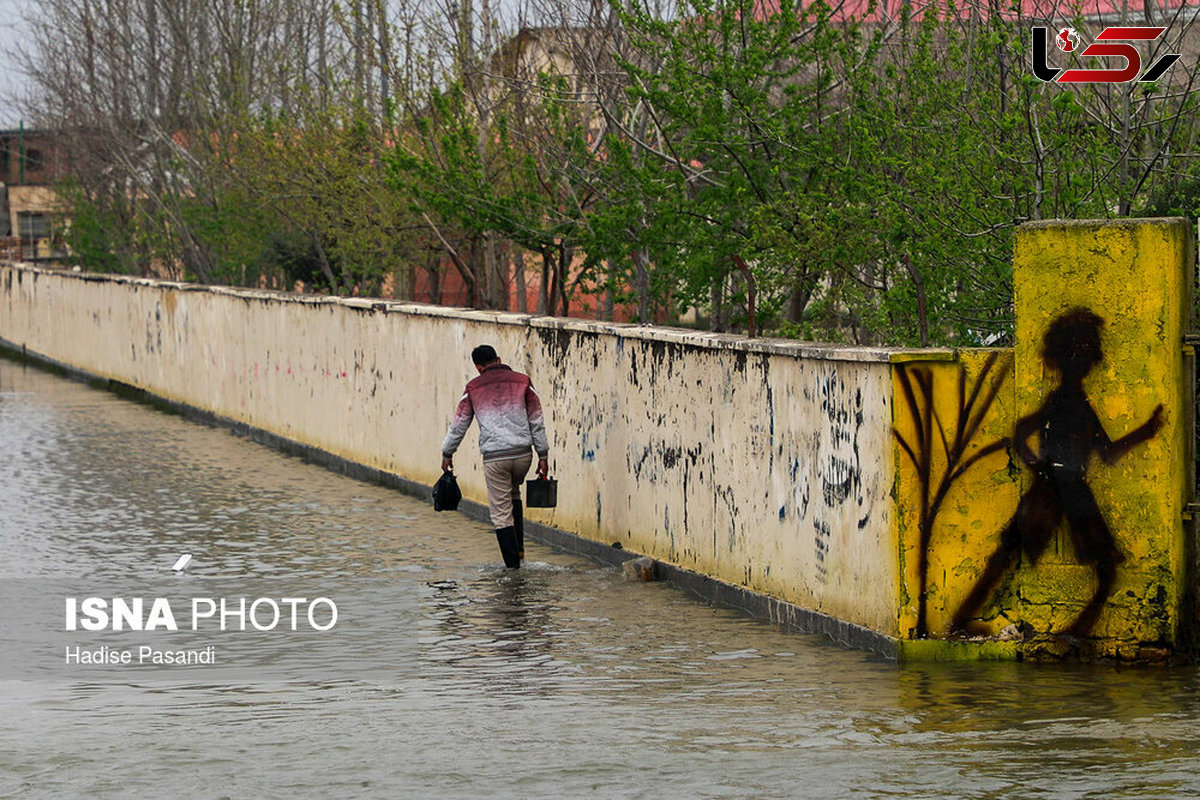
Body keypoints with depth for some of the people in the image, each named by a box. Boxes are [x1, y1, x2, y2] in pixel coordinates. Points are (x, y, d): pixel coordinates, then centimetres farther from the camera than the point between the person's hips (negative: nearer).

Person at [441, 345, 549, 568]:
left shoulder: (474, 388, 5)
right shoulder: (522, 382, 7)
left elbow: (459, 424, 9)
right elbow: (537, 421, 6)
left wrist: (447, 453, 21)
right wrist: (543, 455, 11)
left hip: (494, 457, -2)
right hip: (522, 453, 3)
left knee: (501, 512, 4)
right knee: (513, 494, 28)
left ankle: (512, 562, 3)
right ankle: (518, 547, 20)